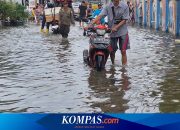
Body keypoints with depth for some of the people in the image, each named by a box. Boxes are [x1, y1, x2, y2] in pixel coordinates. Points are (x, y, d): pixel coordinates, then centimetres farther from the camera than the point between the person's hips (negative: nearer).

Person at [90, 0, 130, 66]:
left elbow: (124, 20, -9)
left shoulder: (124, 6, -11)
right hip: (112, 32, 2)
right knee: (112, 51, 10)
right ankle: (113, 65, 32)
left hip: (122, 32, -2)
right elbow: (100, 16, -14)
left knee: (123, 51, -2)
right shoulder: (108, 6, -7)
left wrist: (116, 27, -20)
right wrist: (91, 24, -25)